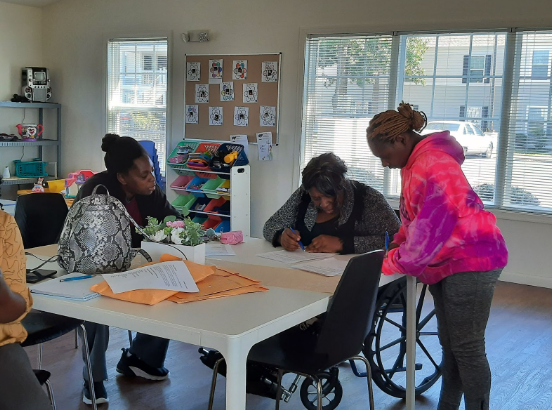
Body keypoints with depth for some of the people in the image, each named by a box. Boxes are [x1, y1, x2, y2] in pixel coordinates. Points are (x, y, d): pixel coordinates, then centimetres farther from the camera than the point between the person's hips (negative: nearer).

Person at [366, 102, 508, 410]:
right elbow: (415, 220, 20)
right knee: (450, 344, 16)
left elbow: (431, 228, -22)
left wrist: (393, 264, -13)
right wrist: (396, 248, 5)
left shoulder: (433, 165, -21)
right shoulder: (414, 163, 11)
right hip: (445, 263, 10)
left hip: (471, 262, -10)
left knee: (467, 349, -4)